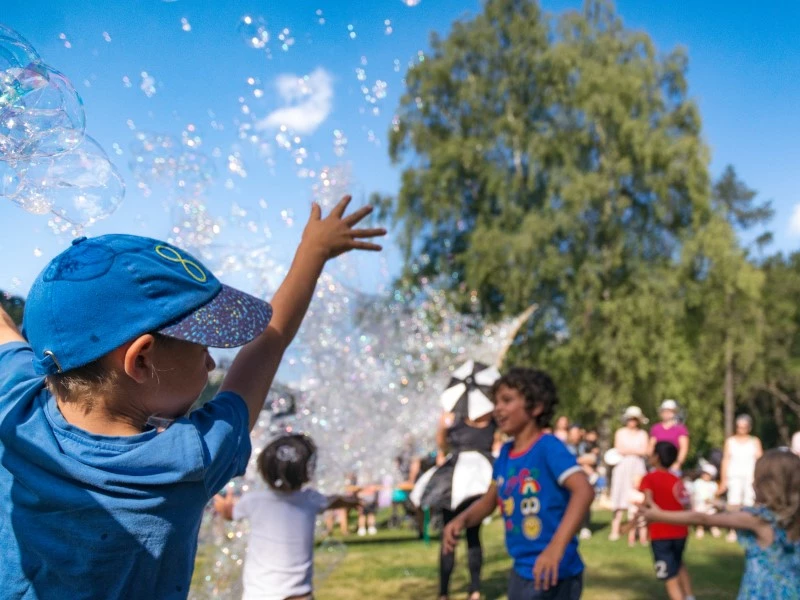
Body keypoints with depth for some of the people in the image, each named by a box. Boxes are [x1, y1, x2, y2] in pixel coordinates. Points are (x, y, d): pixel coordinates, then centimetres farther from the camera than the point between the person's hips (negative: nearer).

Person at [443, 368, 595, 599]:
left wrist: (556, 547, -41)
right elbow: (490, 499, 17)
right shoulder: (505, 454, 6)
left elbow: (584, 490, -30)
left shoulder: (548, 447, -17)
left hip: (553, 574, -8)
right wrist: (462, 520, -4)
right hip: (521, 572, 8)